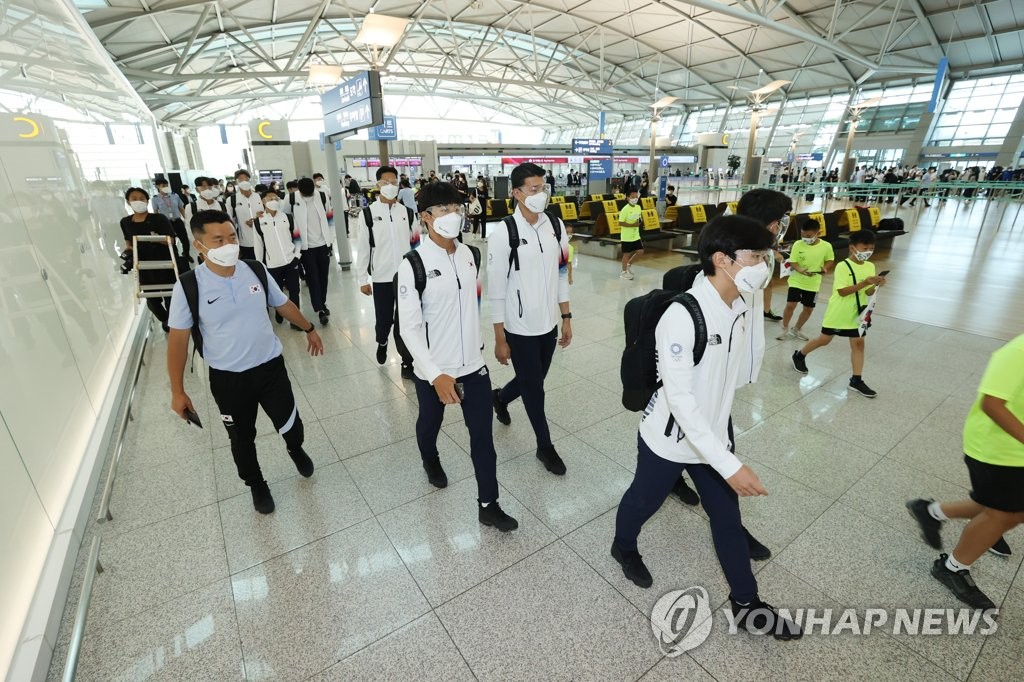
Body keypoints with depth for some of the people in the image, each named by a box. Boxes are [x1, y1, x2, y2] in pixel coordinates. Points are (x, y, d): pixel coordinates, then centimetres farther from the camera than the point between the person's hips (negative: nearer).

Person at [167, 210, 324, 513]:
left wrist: (309, 328, 20)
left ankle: (296, 450, 47)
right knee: (242, 439, 17)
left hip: (270, 367, 2)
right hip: (228, 378, -1)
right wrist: (177, 391, -6)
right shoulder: (189, 286, -15)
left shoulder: (256, 270, -7)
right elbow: (178, 340, -8)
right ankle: (256, 485, 44)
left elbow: (283, 304, 10)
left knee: (291, 426, 10)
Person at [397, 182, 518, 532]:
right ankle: (431, 461, 57)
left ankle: (488, 505, 23)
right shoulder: (413, 264, -17)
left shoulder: (469, 254, -1)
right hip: (433, 370, -3)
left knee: (482, 433, 7)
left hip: (473, 363, 4)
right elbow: (409, 327, -19)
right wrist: (436, 374, -28)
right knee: (430, 422, 23)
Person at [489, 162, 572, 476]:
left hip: (548, 323, 5)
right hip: (519, 328, -5)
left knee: (533, 382, 21)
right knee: (534, 388, 10)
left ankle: (500, 397, 54)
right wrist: (499, 339, -11)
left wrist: (566, 317, 9)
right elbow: (496, 289, -13)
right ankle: (545, 446, 33)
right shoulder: (504, 233, -15)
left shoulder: (556, 225, 1)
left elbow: (562, 274, 9)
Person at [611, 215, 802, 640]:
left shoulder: (743, 308, -4)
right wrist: (729, 464, -32)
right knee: (644, 501, 20)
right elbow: (680, 399, -31)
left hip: (713, 435, 7)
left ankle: (746, 604, 40)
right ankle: (624, 548, 52)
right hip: (669, 439, -6)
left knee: (728, 516, 19)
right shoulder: (681, 317, -30)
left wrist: (724, 445, 20)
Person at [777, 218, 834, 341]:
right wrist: (801, 271, -30)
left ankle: (797, 329, 31)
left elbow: (830, 260, 6)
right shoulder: (798, 245, -12)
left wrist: (825, 268, -15)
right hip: (796, 281, -2)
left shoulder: (826, 246, -9)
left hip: (813, 284, 2)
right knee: (790, 305, -9)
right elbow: (793, 262, -12)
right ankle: (785, 329, 12)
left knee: (809, 308, 11)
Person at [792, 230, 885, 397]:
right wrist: (864, 283, -28)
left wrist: (876, 285, -15)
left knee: (858, 343, 4)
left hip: (856, 313, 5)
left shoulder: (870, 266, 3)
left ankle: (856, 380, 10)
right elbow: (842, 291, -21)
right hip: (838, 312, -5)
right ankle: (799, 355, 29)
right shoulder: (842, 266, -15)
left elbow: (868, 293, 5)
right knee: (824, 340, 5)